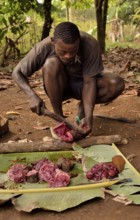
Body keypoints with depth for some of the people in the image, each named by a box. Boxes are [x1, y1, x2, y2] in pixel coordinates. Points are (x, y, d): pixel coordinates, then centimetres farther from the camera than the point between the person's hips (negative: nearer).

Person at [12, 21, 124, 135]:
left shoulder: (91, 45, -28)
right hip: (58, 87, 0)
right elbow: (17, 73, -18)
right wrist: (32, 95, -35)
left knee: (117, 84, -28)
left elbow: (89, 81, -27)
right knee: (52, 63, -34)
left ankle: (83, 108, -1)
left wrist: (88, 117, -38)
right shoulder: (44, 47, -27)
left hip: (81, 84, 0)